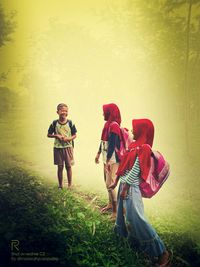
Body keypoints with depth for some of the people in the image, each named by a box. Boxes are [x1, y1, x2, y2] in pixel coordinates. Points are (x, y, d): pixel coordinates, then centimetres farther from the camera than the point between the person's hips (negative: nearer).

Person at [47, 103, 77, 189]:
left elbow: (74, 135, 2)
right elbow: (49, 134, 5)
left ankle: (70, 185, 19)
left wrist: (68, 138, -16)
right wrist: (56, 136, -12)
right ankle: (60, 185, 22)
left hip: (68, 147, 0)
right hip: (58, 148, 0)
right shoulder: (54, 123, -3)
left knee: (68, 166, 6)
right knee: (60, 167, 8)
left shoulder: (70, 123, -4)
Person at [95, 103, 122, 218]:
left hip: (113, 160, -9)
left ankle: (116, 211, 2)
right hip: (107, 158, 10)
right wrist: (98, 153, 25)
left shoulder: (114, 126, -18)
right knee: (107, 182, 19)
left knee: (110, 184, -8)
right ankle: (111, 204, 37)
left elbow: (112, 144, -23)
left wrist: (108, 161, -25)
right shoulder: (108, 124, 10)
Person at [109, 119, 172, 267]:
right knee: (123, 210, 23)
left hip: (131, 186, -9)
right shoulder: (134, 145, 10)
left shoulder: (144, 148, -16)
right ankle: (124, 232, 48)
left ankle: (162, 252, -3)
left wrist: (125, 188, -16)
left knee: (135, 217, -11)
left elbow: (135, 170, -18)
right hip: (124, 183, 9)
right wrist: (116, 182, 18)